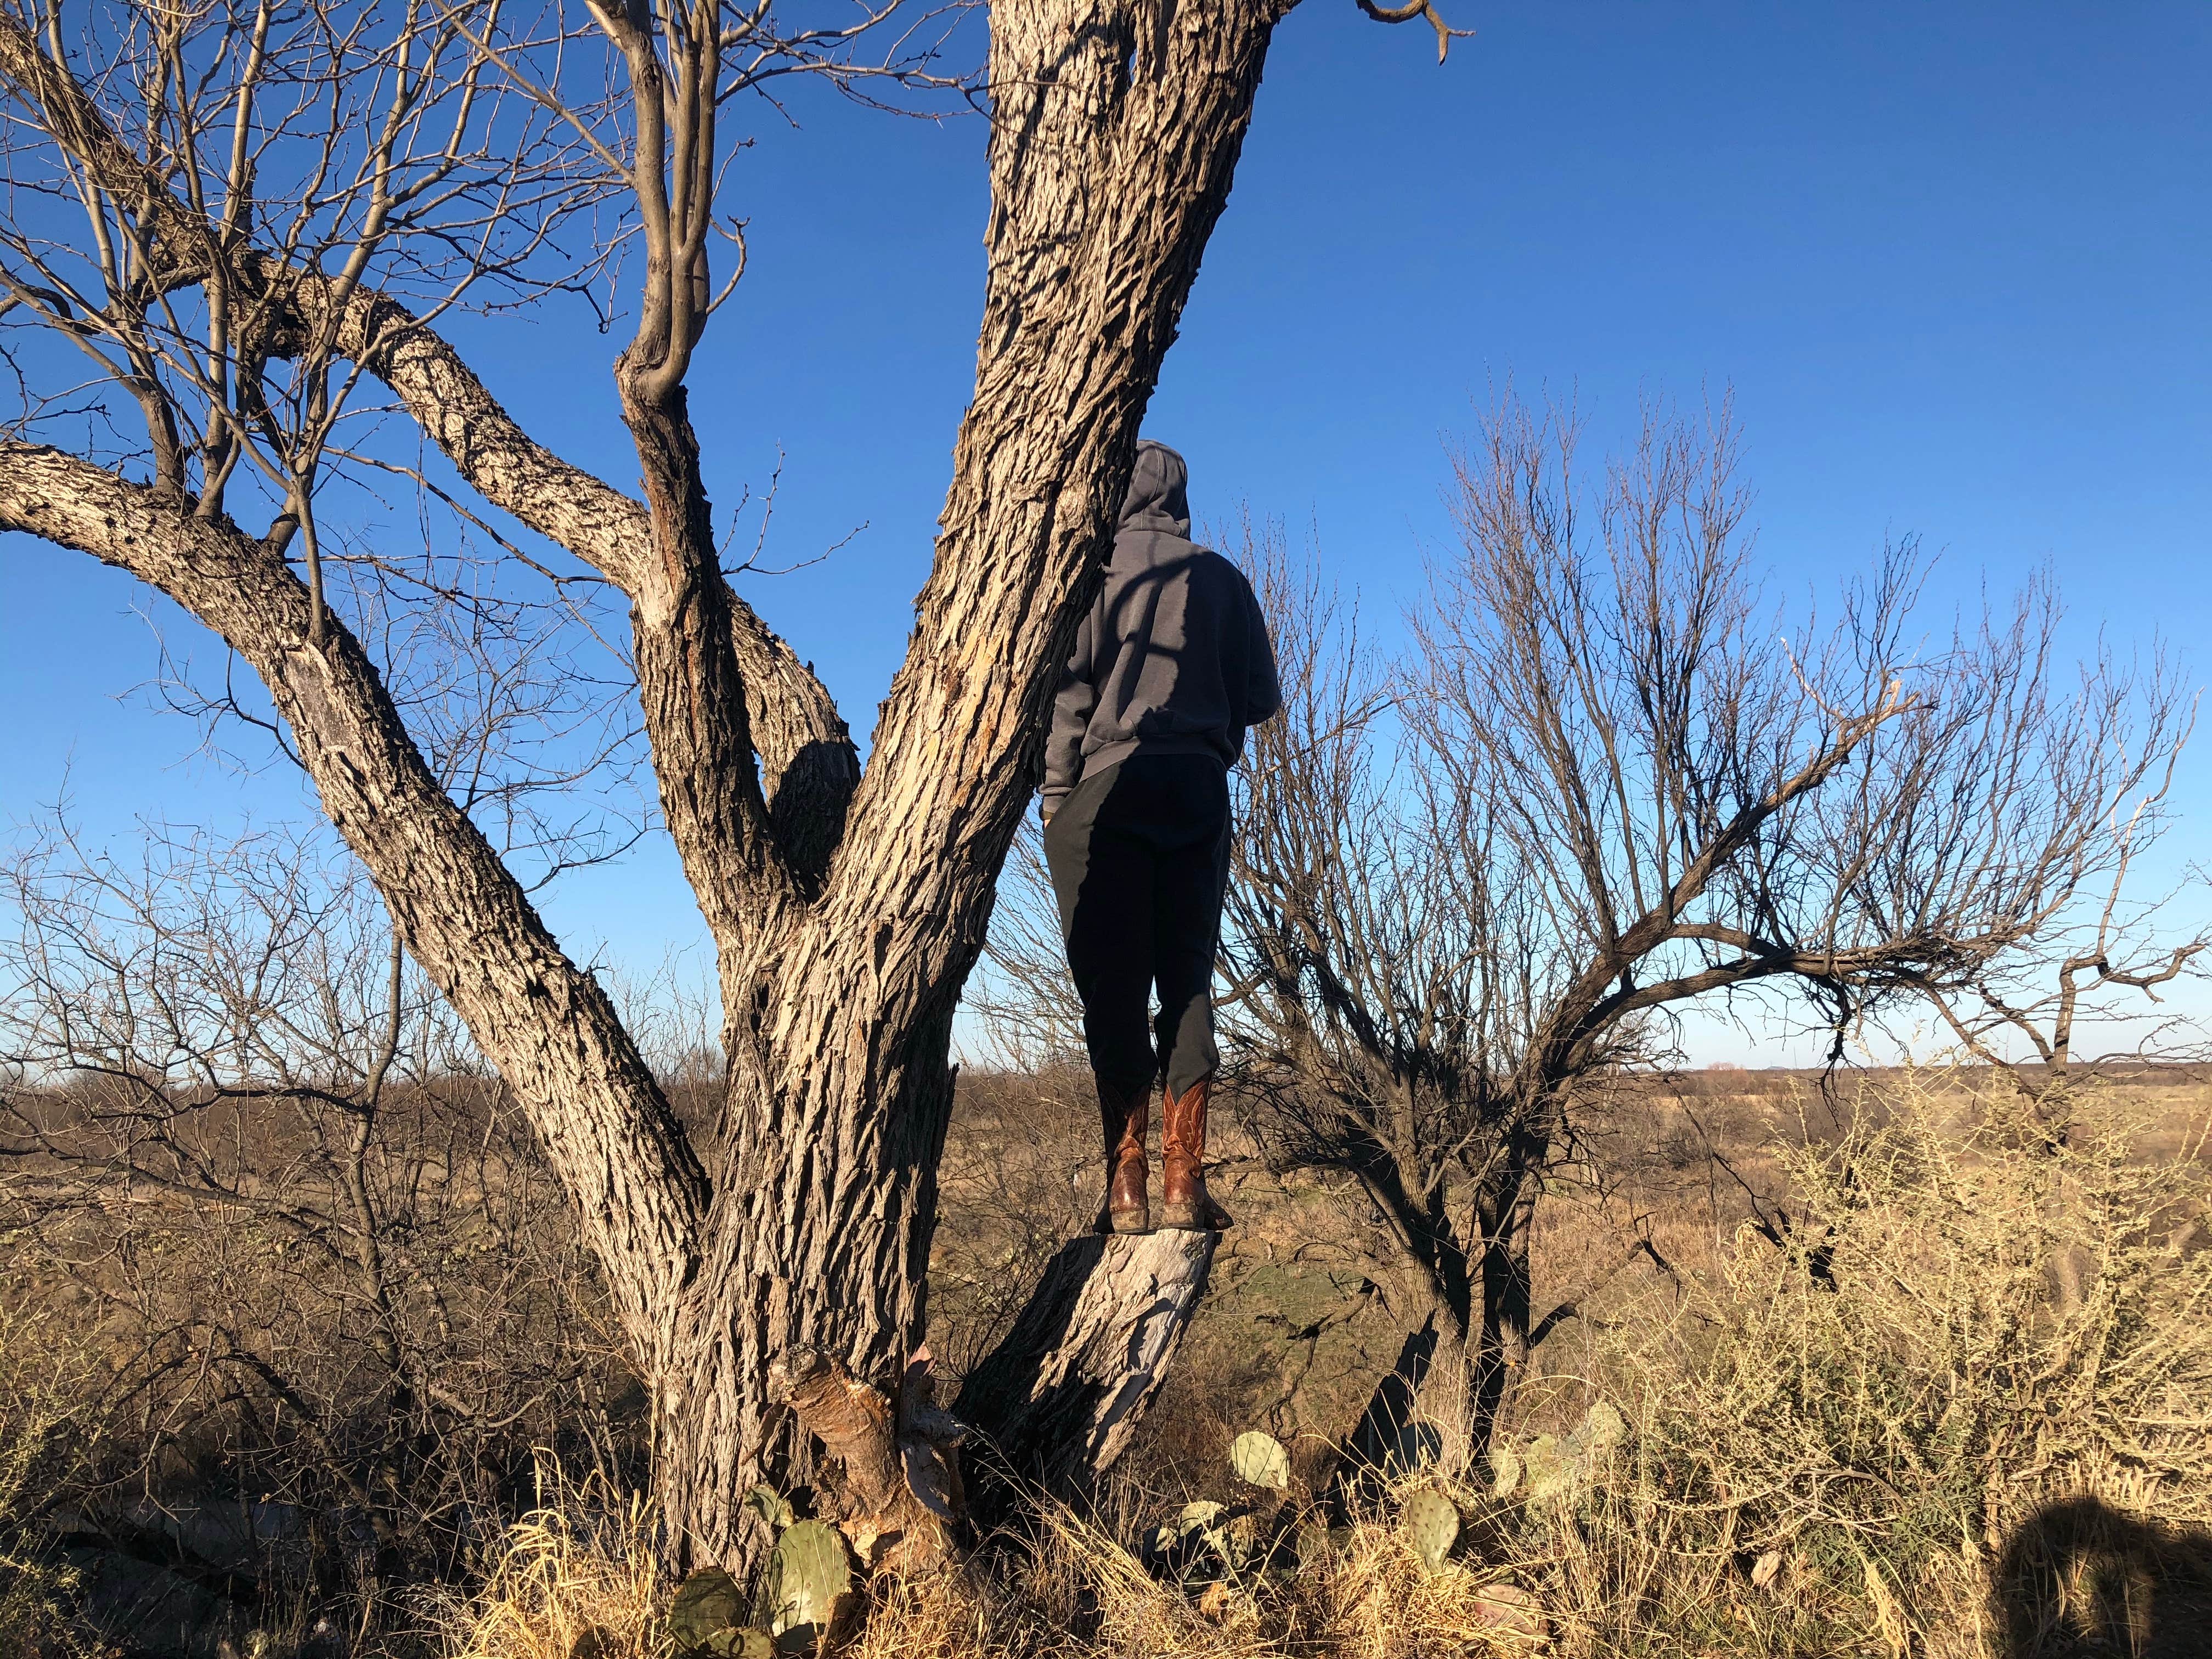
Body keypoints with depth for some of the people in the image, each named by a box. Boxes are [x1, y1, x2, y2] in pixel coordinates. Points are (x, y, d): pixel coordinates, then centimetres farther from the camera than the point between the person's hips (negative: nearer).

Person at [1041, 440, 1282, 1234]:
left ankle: (1127, 1188, -4)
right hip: (1199, 792, 3)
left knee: (1114, 990, -2)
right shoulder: (1219, 577, 10)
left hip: (1107, 788, -2)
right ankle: (1183, 1183, 1)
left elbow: (1068, 691, -6)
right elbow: (1261, 697, 9)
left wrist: (1056, 799, -3)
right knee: (1188, 983, 5)